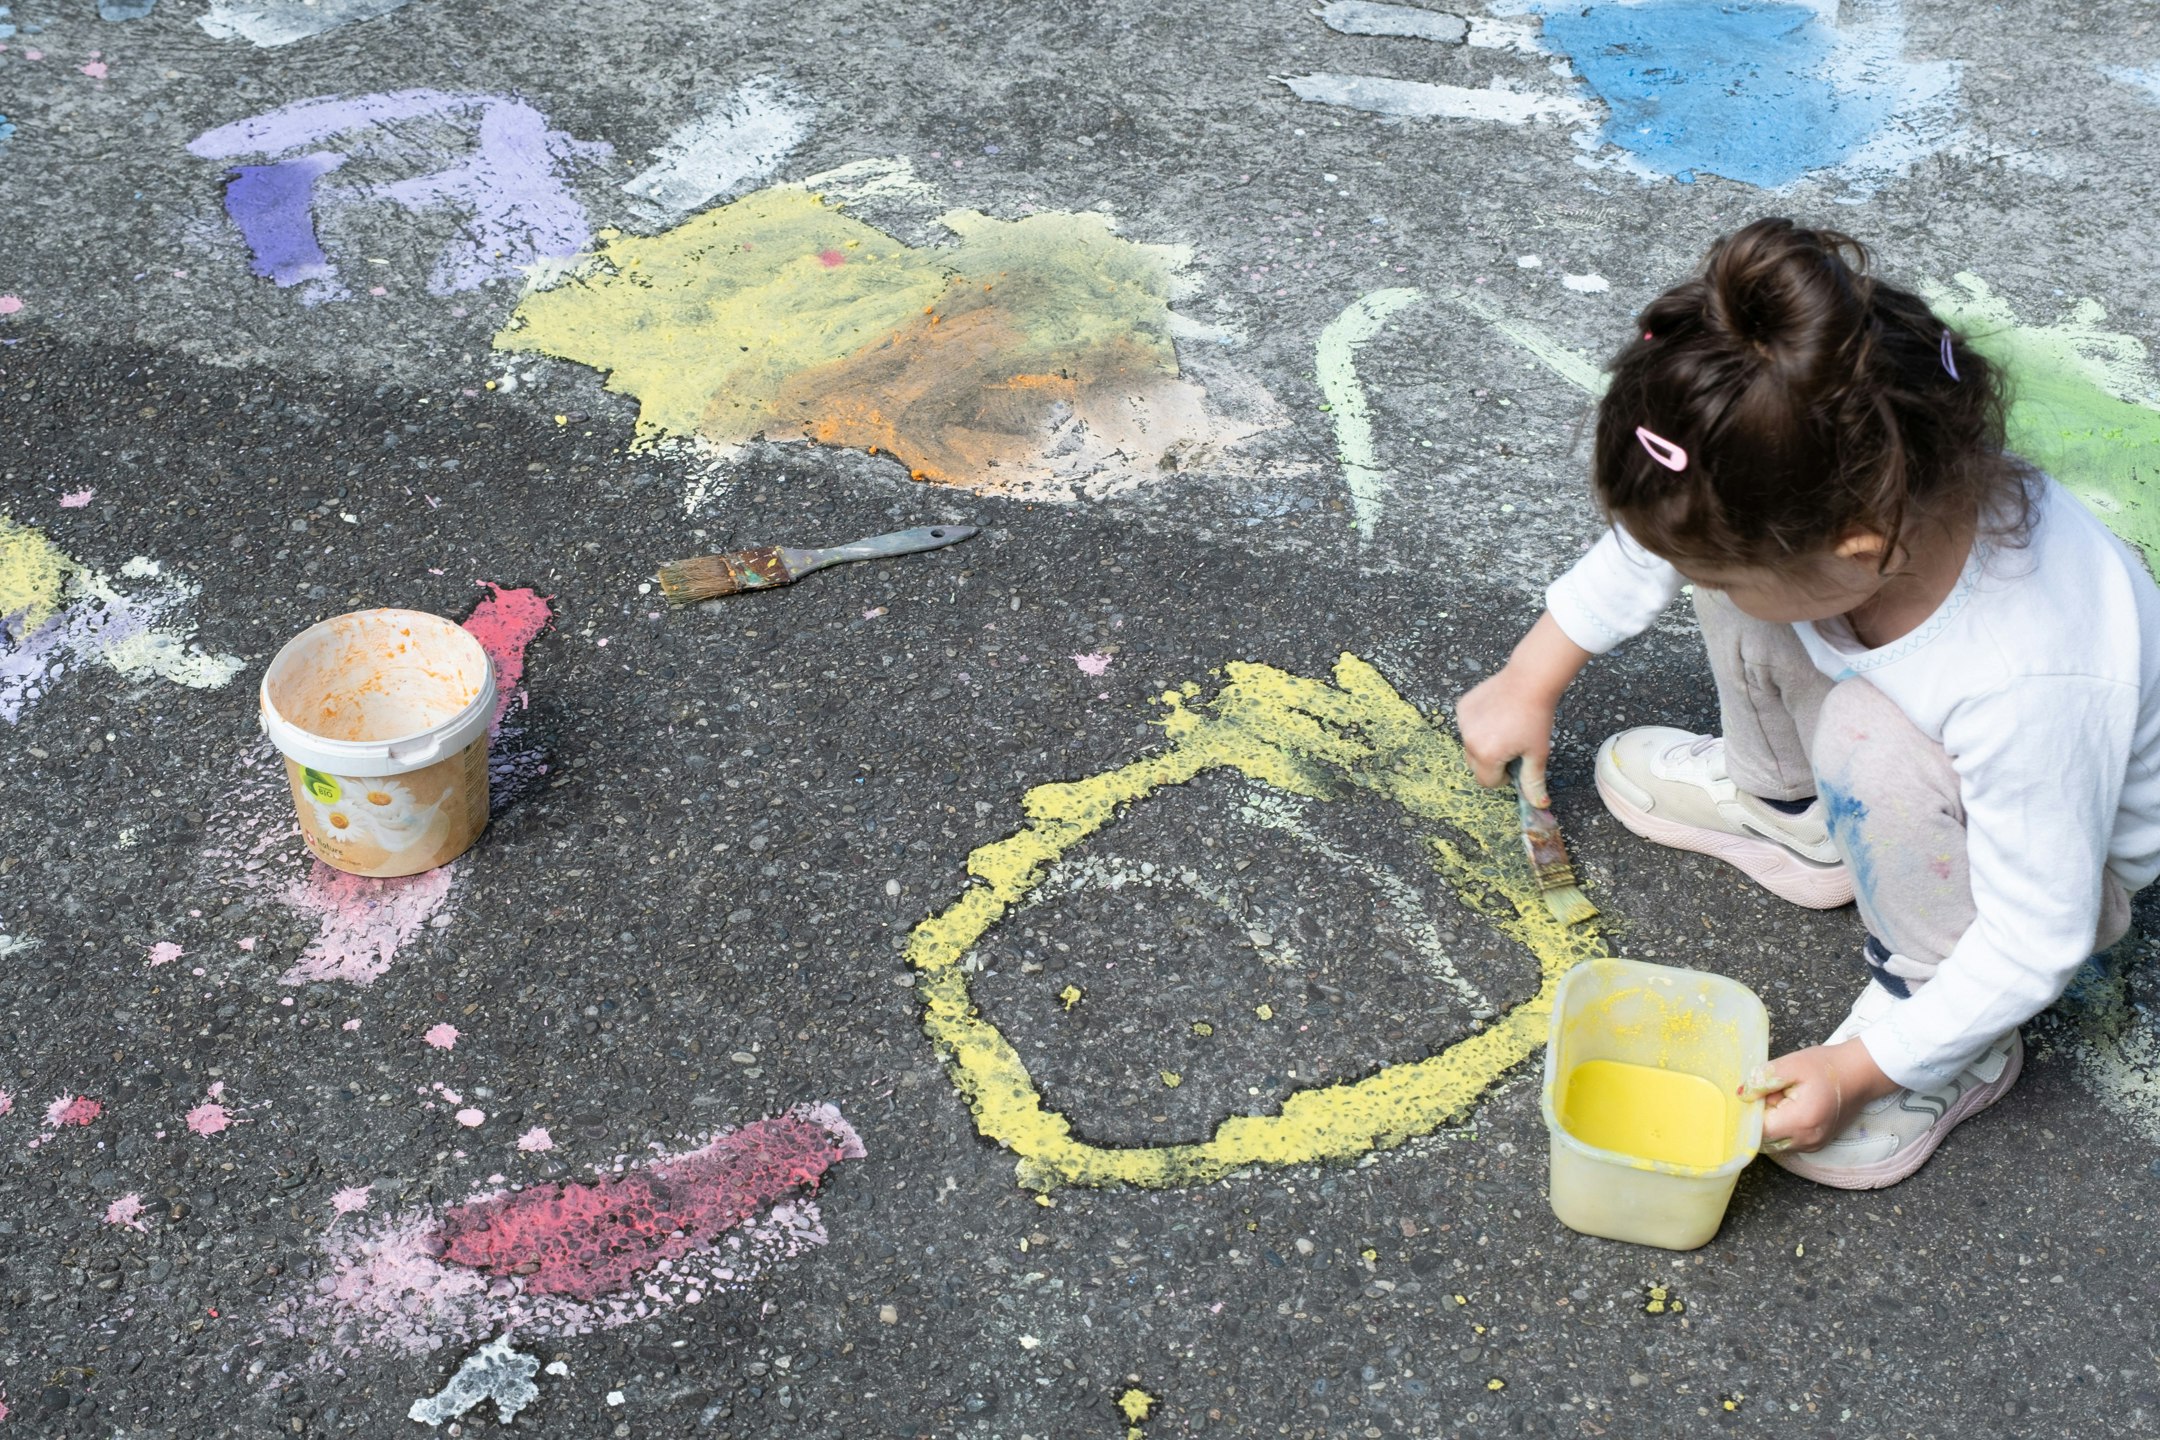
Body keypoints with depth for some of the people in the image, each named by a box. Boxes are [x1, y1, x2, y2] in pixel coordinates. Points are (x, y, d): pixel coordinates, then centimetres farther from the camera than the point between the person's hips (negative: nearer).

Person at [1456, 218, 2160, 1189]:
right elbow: (1653, 542, -7)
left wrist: (1857, 1070, -24)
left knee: (1871, 742, -36)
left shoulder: (2034, 684, -44)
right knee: (1717, 529, -11)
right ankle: (1785, 807, 15)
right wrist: (1531, 681, 4)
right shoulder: (1849, 488, -28)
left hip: (2052, 860, -6)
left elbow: (2034, 945, -32)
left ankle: (1958, 1052, -12)